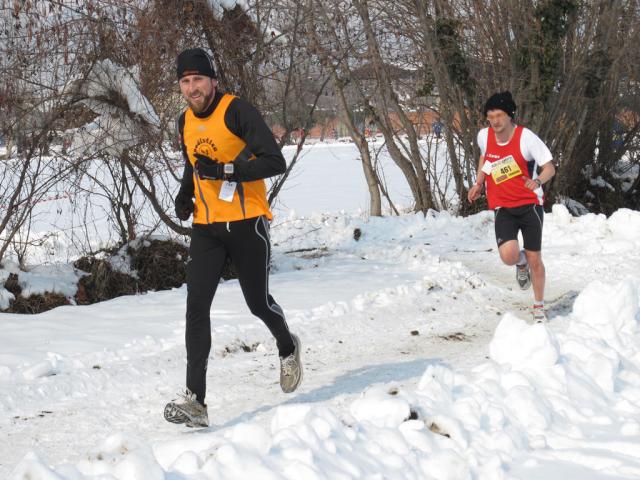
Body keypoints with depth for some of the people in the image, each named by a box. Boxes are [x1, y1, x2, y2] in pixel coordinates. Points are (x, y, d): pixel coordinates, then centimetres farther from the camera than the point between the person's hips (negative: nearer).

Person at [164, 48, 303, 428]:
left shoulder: (237, 112, -12)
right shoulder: (186, 123, 10)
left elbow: (275, 162, -18)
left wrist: (225, 170, -26)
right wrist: (185, 194, 9)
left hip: (247, 223, -5)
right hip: (206, 227, 5)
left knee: (258, 303, 7)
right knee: (197, 305, -10)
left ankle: (288, 347, 43)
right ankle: (196, 401, -15)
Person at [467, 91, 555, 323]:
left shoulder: (526, 138, -15)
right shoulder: (484, 136, -3)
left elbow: (549, 167, -11)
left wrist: (538, 181, -33)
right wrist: (478, 184, 11)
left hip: (530, 204, -2)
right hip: (503, 207, 2)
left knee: (534, 259, 4)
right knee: (509, 256, -20)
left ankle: (539, 306, 27)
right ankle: (521, 262, 20)